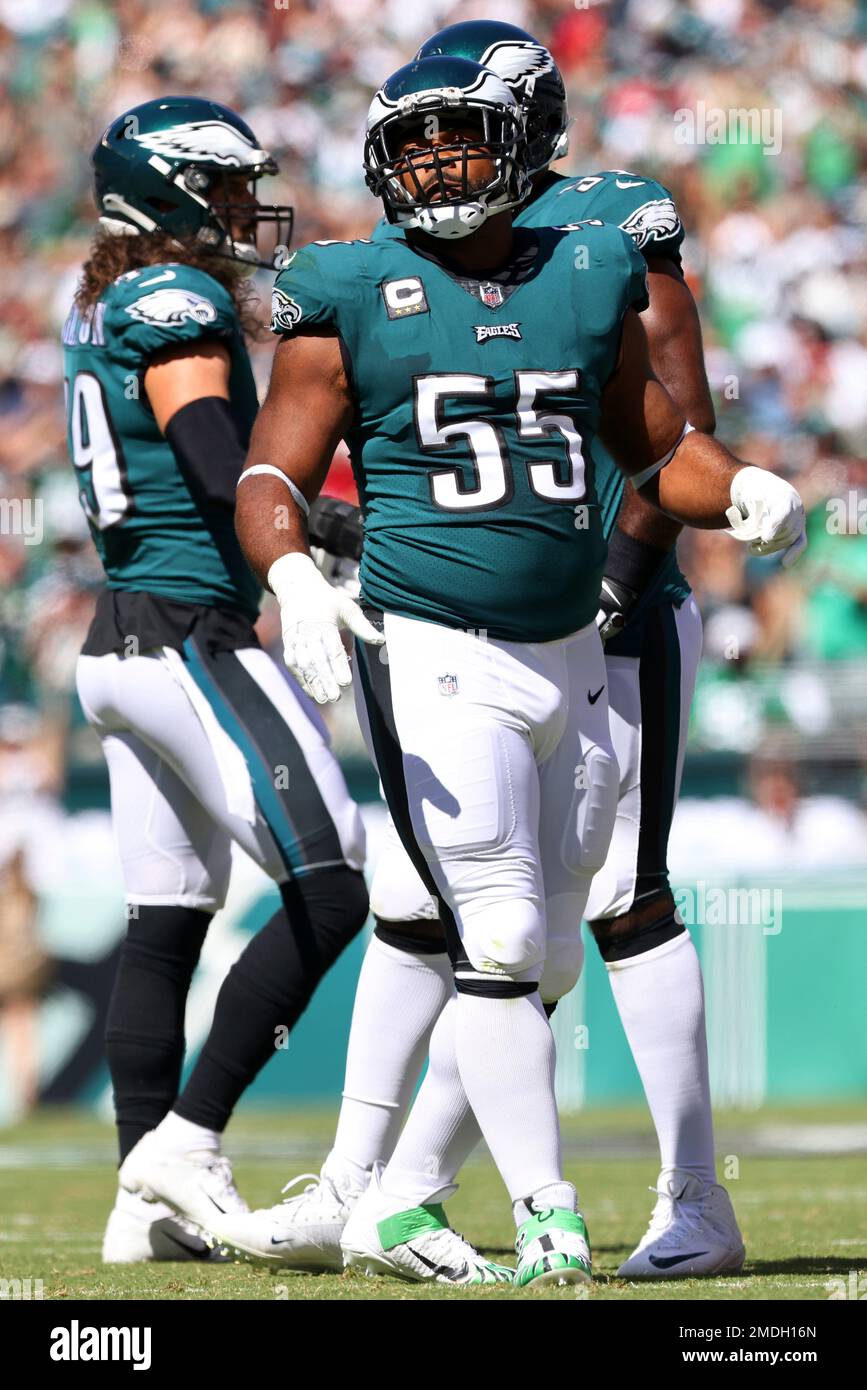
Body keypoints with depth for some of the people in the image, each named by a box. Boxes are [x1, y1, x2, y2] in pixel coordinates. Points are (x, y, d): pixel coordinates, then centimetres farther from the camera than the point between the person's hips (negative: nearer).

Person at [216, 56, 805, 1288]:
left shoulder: (589, 281, 10)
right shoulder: (351, 299, 0)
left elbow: (660, 446, 16)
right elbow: (272, 477, -2)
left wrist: (746, 489, -6)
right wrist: (295, 576, -23)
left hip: (570, 663, 5)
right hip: (434, 663, -5)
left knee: (546, 963, 7)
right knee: (502, 941, -14)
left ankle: (402, 1204, 18)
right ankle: (548, 1216, -8)